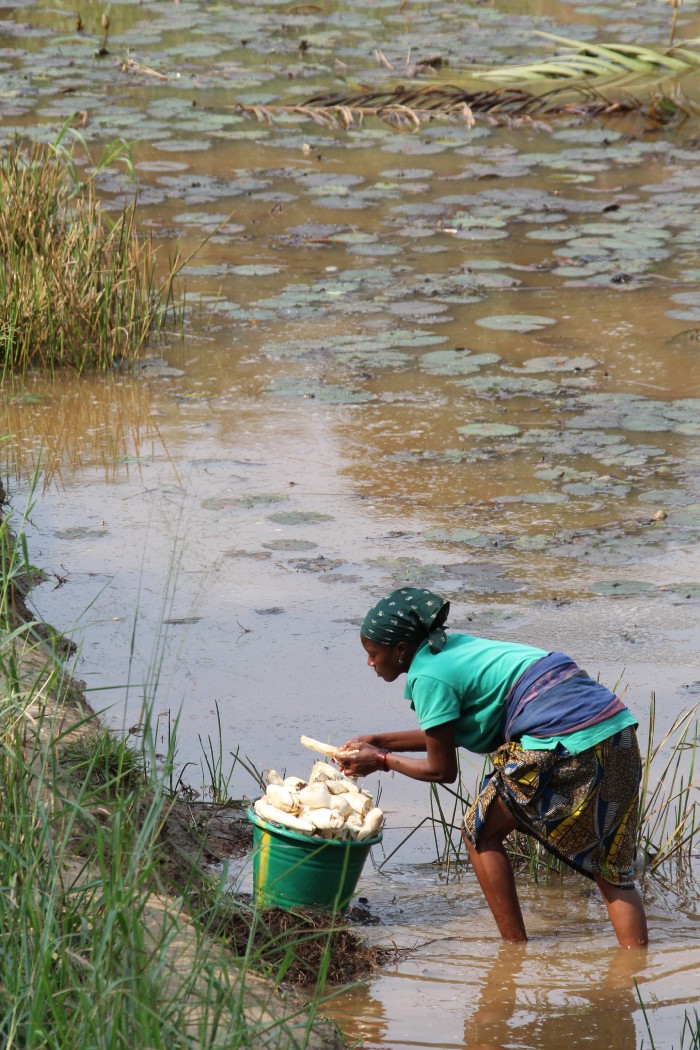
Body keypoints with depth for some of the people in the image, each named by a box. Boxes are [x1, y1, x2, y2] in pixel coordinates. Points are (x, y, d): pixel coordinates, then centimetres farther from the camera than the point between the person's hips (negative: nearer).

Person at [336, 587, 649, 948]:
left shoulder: (428, 675, -5)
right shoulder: (452, 647, 22)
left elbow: (442, 770, 3)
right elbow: (446, 733, 35)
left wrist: (381, 760, 17)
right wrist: (380, 740, 36)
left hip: (564, 744, -9)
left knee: (480, 833, 12)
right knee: (613, 874, 12)